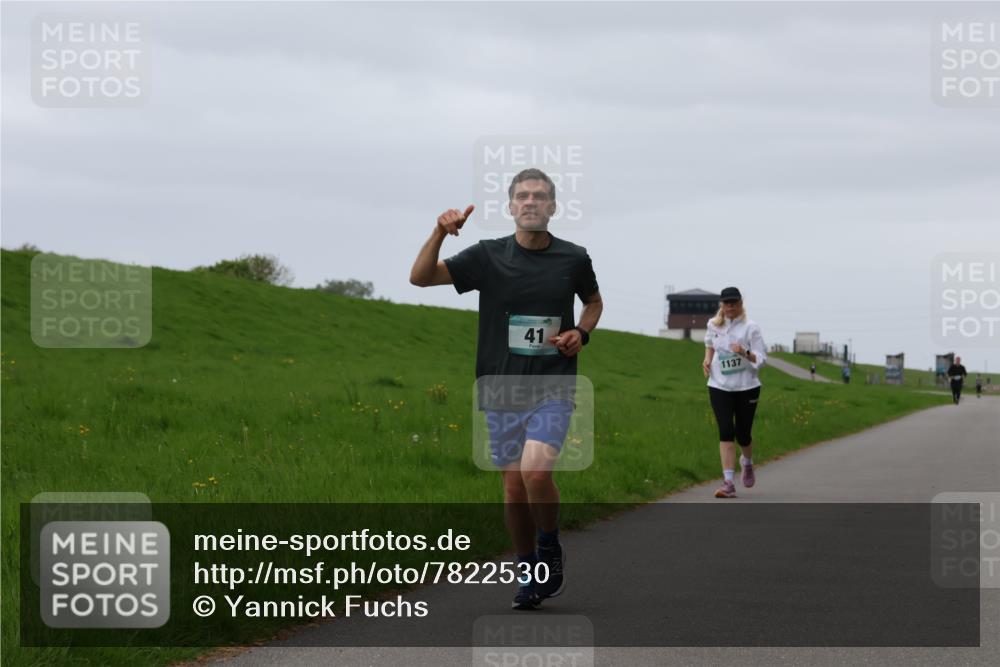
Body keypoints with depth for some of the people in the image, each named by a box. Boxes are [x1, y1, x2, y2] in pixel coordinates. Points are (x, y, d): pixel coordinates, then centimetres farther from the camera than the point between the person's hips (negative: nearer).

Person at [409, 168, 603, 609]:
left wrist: (581, 333, 0)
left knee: (536, 471, -22)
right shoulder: (488, 256, -2)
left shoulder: (574, 258, 1)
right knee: (514, 484, 6)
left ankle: (550, 548, 4)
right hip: (502, 389, 2)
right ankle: (527, 572, 23)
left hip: (553, 387, -2)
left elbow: (593, 300, 20)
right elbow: (420, 277, -6)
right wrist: (440, 233, -22)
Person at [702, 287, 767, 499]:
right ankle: (728, 483, -14)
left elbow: (761, 359, -9)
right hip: (719, 386, 2)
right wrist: (707, 359, 6)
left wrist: (745, 353, -28)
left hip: (746, 387, -2)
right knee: (726, 431, -12)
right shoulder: (714, 325, 3)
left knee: (742, 434, 6)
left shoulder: (750, 327, -8)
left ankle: (747, 462, 43)